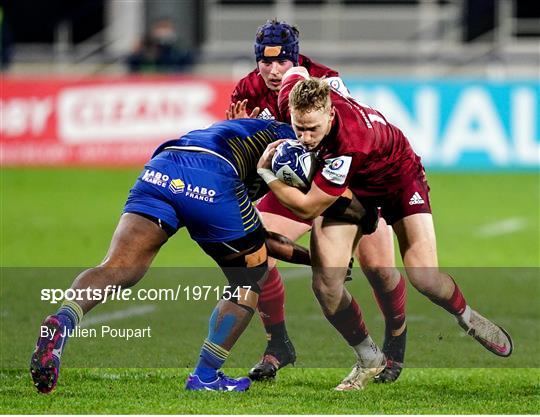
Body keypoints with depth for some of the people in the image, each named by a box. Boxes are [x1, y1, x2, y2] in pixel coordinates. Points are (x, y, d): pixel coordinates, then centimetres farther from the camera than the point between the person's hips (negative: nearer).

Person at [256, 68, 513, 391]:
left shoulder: (349, 143, -45)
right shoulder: (293, 100, -28)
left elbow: (308, 207, -36)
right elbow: (296, 71, 0)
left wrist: (265, 172, -30)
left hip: (398, 178, -5)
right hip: (350, 188, 5)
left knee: (424, 277, -18)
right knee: (325, 284, -12)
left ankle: (467, 318, 18)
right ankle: (369, 359, 9)